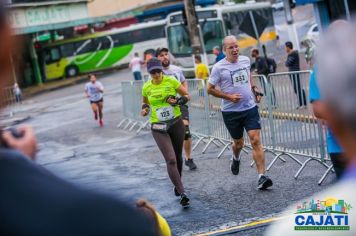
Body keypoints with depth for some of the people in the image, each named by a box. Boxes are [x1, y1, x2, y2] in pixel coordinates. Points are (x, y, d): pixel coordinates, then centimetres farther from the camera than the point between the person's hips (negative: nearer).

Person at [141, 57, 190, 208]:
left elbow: (187, 96, 1)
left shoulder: (171, 81, -7)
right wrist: (145, 109, -5)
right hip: (159, 128, -1)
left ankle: (177, 185, 40)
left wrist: (178, 101, -19)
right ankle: (182, 193, -13)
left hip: (176, 123, 1)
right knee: (171, 159, -14)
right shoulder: (147, 87, -2)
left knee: (178, 157, 14)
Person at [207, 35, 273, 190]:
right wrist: (229, 96, -14)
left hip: (250, 107, 2)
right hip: (231, 111, -2)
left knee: (256, 141, -11)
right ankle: (236, 158, 49)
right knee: (238, 143, 13)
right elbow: (210, 89, -4)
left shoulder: (245, 60, 4)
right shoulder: (219, 67, -9)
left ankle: (261, 176, -12)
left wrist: (254, 89, 13)